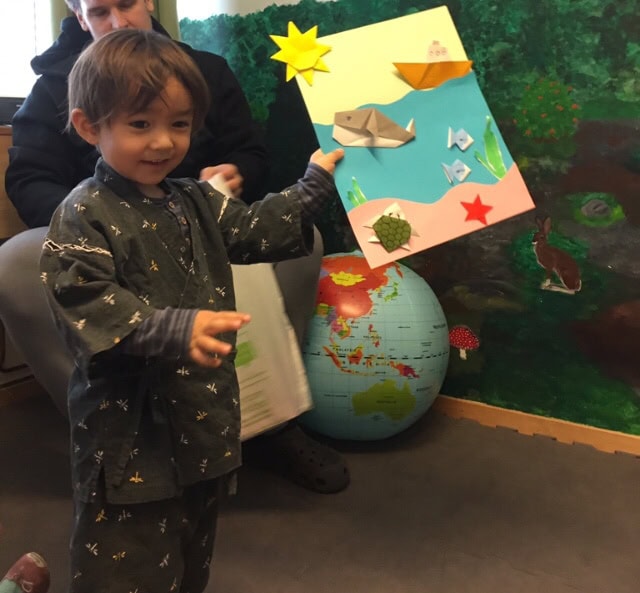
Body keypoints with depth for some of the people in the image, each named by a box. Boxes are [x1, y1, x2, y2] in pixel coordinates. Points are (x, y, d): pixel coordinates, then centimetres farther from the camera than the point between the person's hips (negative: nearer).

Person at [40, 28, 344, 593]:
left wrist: (315, 183, 20)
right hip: (129, 430, -7)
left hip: (205, 415, 7)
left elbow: (257, 231, 19)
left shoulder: (198, 202, 9)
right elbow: (87, 308, -24)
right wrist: (175, 330, -35)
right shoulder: (84, 217, -15)